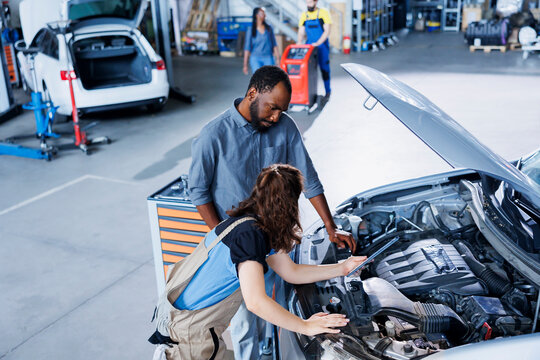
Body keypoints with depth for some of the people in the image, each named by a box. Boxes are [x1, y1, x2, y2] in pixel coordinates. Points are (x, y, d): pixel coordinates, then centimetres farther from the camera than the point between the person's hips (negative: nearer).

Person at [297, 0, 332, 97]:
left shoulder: (323, 13, -7)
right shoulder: (304, 15, 5)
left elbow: (327, 31, -13)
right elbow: (301, 33, 6)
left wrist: (318, 43, -23)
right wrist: (299, 44, -12)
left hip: (322, 46, -3)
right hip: (309, 45, 3)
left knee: (324, 69, 3)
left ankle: (327, 90, 17)